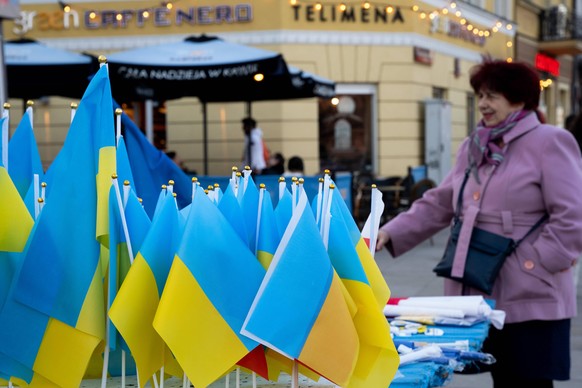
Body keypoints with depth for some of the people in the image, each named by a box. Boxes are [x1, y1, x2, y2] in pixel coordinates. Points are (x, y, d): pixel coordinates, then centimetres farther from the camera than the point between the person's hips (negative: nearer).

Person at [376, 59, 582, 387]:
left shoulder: (549, 143, -6)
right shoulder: (474, 147, 15)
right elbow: (438, 205, 16)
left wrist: (536, 264, -15)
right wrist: (391, 233, 5)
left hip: (530, 300, -6)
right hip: (481, 296, 7)